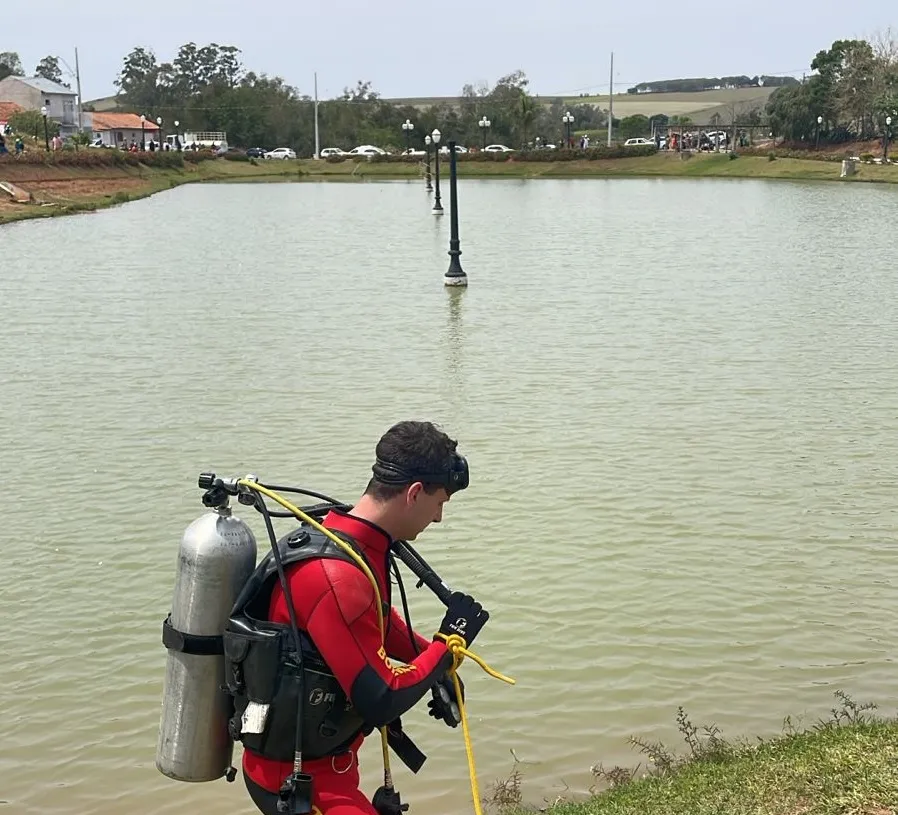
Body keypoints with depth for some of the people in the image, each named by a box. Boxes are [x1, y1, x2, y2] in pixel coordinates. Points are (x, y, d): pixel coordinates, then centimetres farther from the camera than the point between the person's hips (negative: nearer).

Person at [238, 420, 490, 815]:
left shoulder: (348, 540, -1)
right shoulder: (337, 578, -31)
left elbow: (380, 621, 18)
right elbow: (382, 702, -27)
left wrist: (438, 667, 5)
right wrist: (449, 642, -15)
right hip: (297, 778, -10)